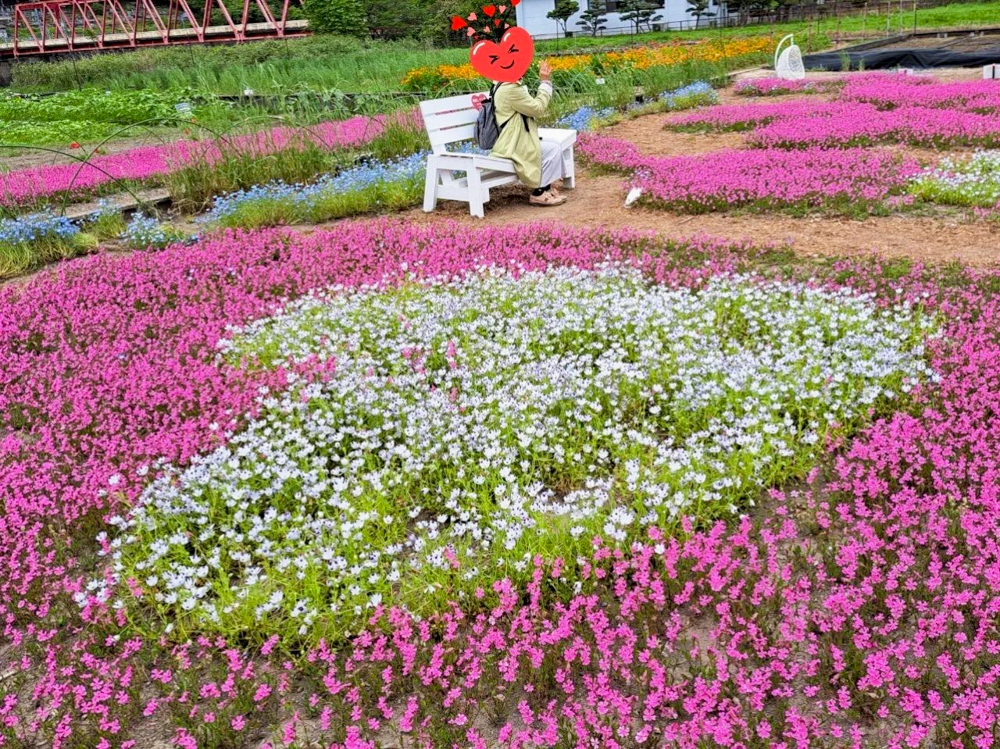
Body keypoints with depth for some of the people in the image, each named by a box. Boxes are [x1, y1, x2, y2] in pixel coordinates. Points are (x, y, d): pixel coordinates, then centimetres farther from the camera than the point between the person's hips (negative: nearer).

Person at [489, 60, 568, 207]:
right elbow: (537, 109, -13)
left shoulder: (507, 86, 14)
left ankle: (548, 186, 16)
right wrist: (546, 83, -7)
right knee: (553, 149, -11)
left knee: (553, 147, 11)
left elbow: (532, 106, 19)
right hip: (511, 145, -11)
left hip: (512, 140, 11)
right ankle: (539, 193, -4)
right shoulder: (511, 90, -20)